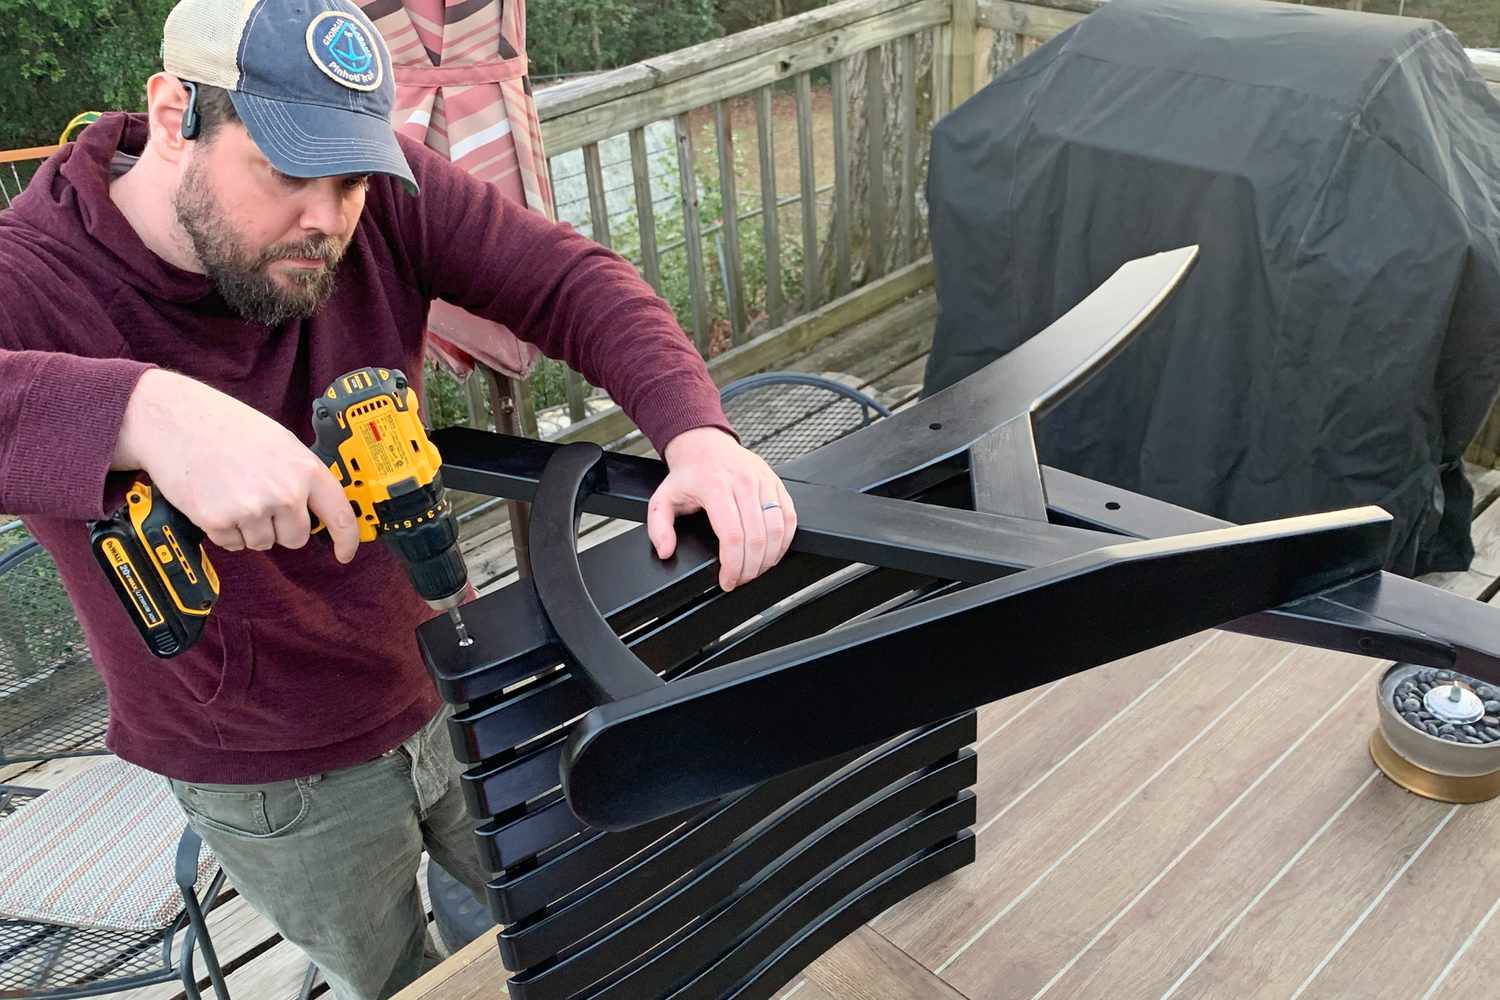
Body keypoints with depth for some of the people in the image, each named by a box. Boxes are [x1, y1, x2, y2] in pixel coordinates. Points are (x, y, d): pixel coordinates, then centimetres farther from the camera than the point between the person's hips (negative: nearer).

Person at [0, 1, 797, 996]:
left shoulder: (383, 191, -17)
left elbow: (571, 280, -17)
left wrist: (699, 434, -34)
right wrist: (141, 409, -60)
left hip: (450, 681, 3)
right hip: (276, 783, -3)